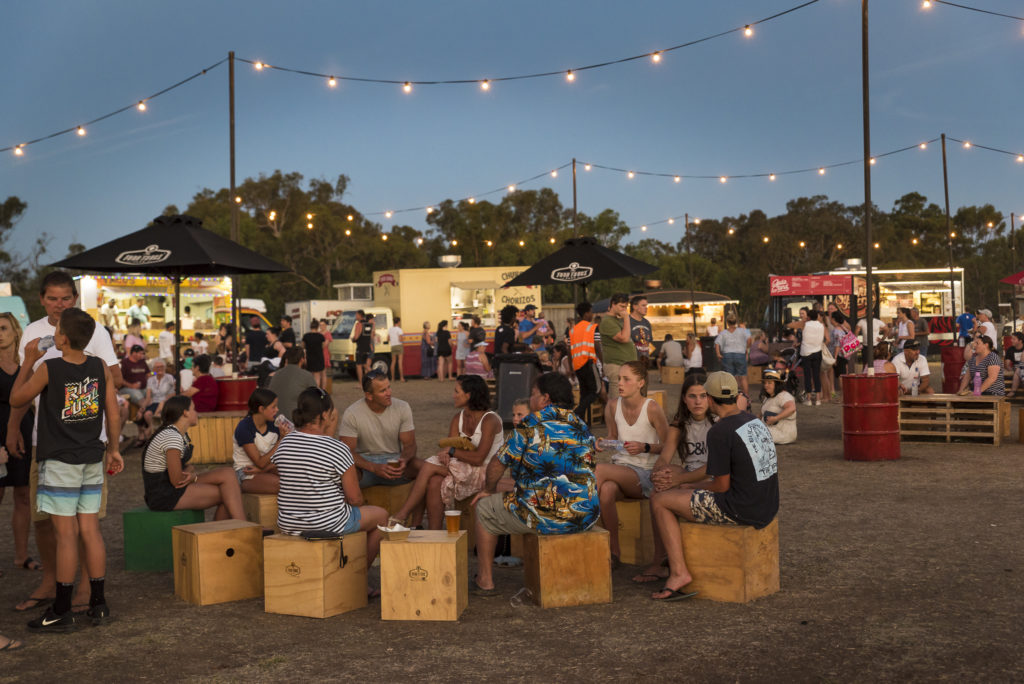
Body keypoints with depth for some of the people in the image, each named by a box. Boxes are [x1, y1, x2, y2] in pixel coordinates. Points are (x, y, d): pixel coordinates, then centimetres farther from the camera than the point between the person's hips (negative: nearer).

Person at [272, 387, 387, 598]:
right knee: (381, 515, 20)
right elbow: (355, 498, -15)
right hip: (328, 524, -6)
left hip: (287, 524, 7)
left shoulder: (284, 444, -3)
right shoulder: (338, 449, -19)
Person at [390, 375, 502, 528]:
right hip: (464, 471, 7)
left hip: (485, 472, -6)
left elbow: (478, 458, -20)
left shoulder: (490, 420, -13)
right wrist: (445, 454, -21)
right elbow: (449, 446, 3)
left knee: (429, 466, -20)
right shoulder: (458, 419, 10)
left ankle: (401, 516, -14)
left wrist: (452, 451, -13)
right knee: (435, 482, -26)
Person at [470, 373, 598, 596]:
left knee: (485, 508, 18)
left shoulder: (532, 424, -7)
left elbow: (498, 464, -1)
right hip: (586, 516, 6)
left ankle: (485, 581, 23)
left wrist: (489, 489, 21)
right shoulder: (582, 427, 12)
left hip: (546, 518, -6)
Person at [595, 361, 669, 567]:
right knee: (606, 491, -33)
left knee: (599, 470, -31)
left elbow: (667, 446, -3)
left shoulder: (652, 408, -11)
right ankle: (613, 553, -21)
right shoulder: (613, 405, 4)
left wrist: (645, 447, -20)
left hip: (646, 474, -4)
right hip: (620, 469, 4)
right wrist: (603, 444, -3)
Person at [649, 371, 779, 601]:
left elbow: (722, 486, -16)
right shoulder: (756, 421, 9)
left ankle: (679, 572, -3)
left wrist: (693, 486, 6)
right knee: (683, 495, 27)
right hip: (768, 509, 9)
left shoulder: (719, 431, -17)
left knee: (659, 500, 1)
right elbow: (774, 466, 21)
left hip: (741, 510, -9)